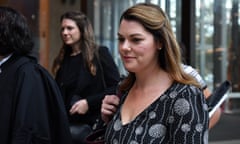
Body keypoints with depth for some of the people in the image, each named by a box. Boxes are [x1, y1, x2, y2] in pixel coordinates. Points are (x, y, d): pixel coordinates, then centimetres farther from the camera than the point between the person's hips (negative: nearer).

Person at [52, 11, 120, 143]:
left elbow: (116, 87, -9)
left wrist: (89, 102, -16)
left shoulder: (100, 54, -3)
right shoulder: (62, 60, 12)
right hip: (67, 124, 5)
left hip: (94, 124, -4)